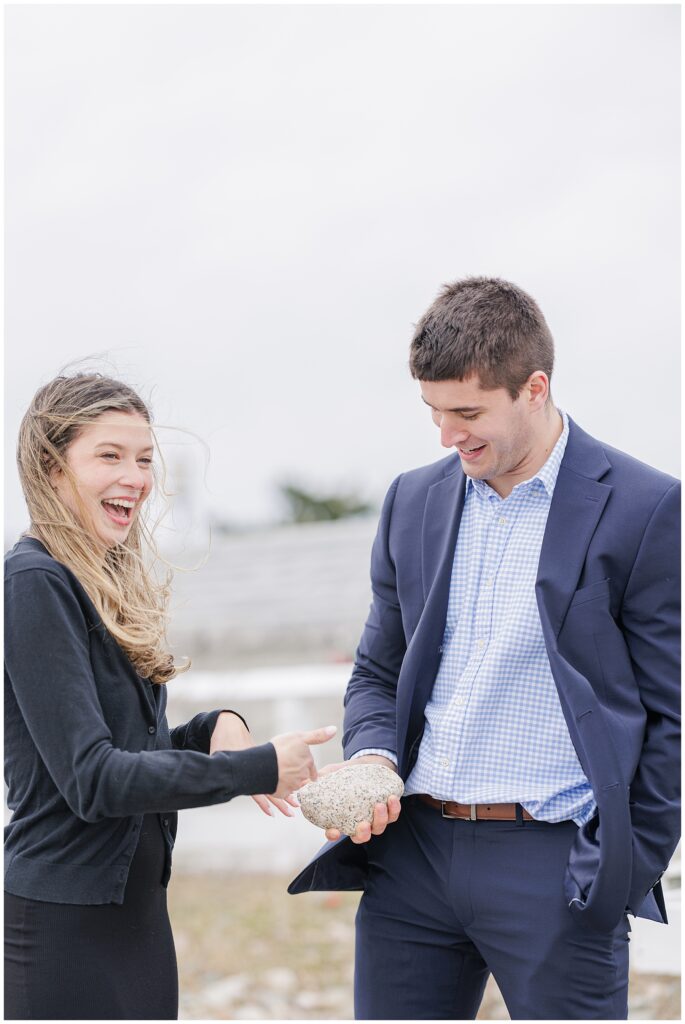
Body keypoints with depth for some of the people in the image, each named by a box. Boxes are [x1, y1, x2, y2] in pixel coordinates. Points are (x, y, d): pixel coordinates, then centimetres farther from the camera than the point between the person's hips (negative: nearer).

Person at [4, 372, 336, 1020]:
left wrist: (214, 728, -3)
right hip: (65, 921, -8)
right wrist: (259, 768, -14)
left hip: (137, 911, 8)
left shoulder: (112, 583, 12)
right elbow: (92, 779, -19)